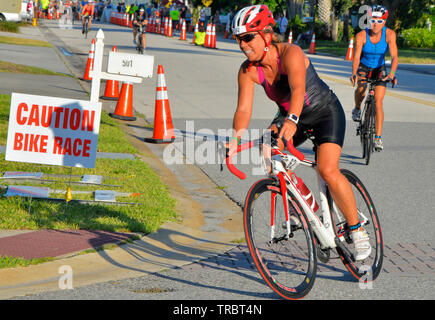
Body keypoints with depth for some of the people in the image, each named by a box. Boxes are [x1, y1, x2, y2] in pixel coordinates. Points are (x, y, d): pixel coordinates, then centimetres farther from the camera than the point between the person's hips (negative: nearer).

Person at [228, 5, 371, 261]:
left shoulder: (291, 53, -30)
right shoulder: (248, 70, -14)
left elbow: (298, 88, -47)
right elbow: (244, 109, -22)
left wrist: (291, 120, -64)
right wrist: (236, 138, -41)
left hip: (325, 112, -6)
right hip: (291, 116, 6)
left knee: (328, 170, -24)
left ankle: (358, 231, -8)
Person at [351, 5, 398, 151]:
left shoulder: (389, 34, -20)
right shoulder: (361, 36, -22)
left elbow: (394, 57, -27)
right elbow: (356, 57, -29)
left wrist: (392, 73, -45)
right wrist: (354, 73, -47)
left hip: (379, 69, 0)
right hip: (363, 67, 0)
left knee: (378, 101, -12)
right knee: (361, 89, -30)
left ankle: (378, 138, -8)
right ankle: (357, 109, 4)